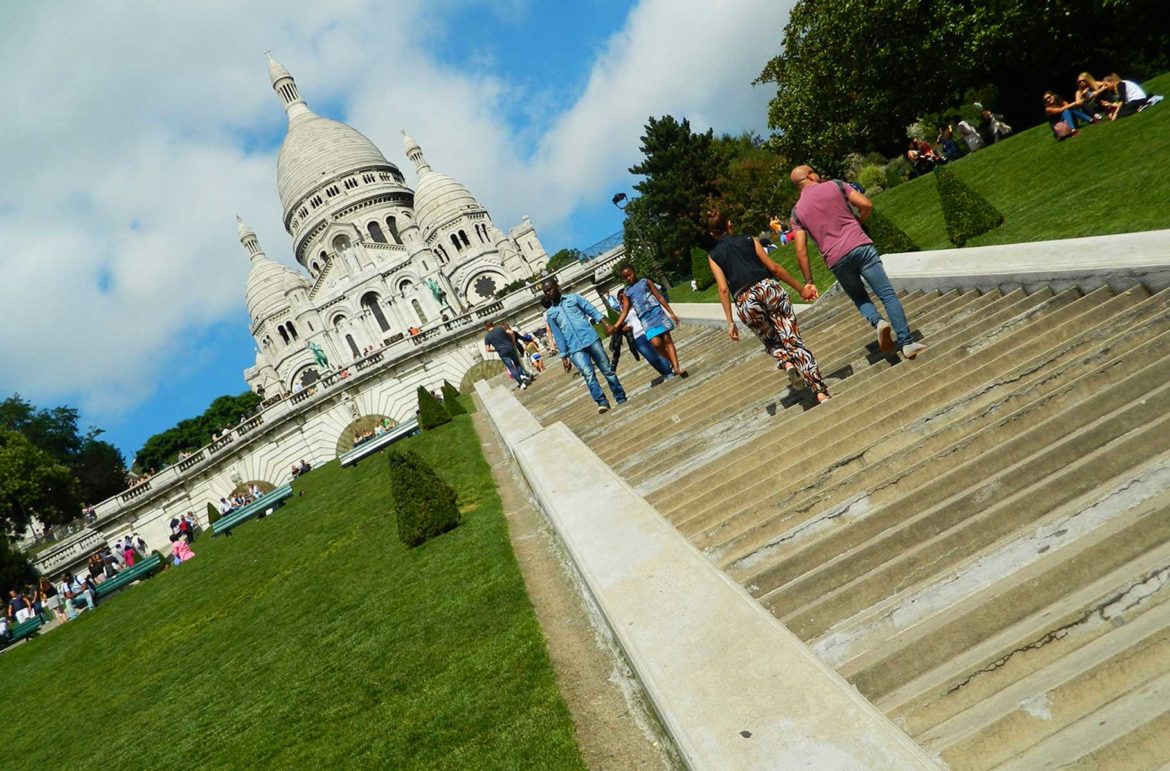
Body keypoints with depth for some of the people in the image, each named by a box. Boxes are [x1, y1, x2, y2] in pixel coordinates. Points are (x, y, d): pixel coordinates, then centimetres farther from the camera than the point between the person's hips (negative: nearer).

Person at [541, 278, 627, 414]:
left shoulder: (574, 298, 10)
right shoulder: (550, 314, 14)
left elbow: (592, 311, 4)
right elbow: (558, 337, 15)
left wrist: (606, 324, -10)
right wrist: (563, 356, 9)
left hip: (591, 338, 0)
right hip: (575, 348, 0)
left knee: (607, 370, 2)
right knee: (588, 374, -20)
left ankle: (622, 400, 11)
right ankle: (602, 403, -24)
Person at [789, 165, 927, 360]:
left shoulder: (797, 211, 11)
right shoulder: (835, 185, 8)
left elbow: (801, 250, 3)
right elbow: (866, 205, 0)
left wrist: (808, 281, 6)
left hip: (836, 260, 2)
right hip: (860, 246, -2)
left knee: (859, 298, 23)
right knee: (888, 294, 3)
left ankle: (878, 322, -6)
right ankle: (906, 343, -4)